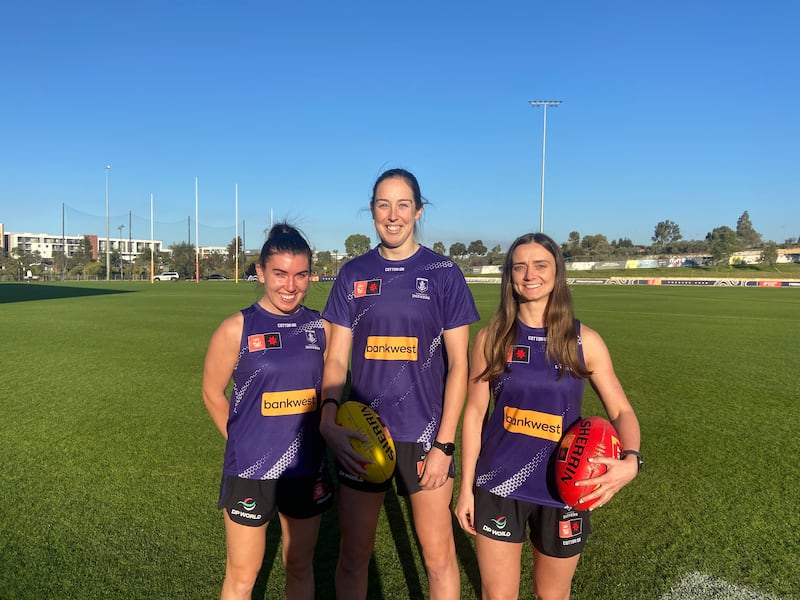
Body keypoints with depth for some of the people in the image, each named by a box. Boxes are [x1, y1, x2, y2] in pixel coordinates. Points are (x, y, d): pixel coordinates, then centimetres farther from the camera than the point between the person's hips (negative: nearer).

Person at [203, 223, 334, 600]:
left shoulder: (320, 327, -3)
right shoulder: (237, 329, -12)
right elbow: (212, 393, -2)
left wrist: (324, 438, 0)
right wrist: (244, 443, 2)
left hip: (308, 470, 3)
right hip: (250, 472, -2)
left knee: (300, 567, 19)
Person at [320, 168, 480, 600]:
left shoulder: (444, 274, -3)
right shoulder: (353, 274, 3)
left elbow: (458, 364, -3)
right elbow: (336, 358, 3)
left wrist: (444, 444, -8)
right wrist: (329, 416, -14)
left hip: (424, 434, -1)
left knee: (438, 555, 9)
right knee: (354, 553, 12)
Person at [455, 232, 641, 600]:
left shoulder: (584, 341, -6)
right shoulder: (491, 337, -6)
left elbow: (621, 410, -1)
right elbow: (475, 412, -2)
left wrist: (630, 459, -21)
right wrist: (466, 486, -1)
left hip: (563, 488, 1)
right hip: (499, 486, 0)